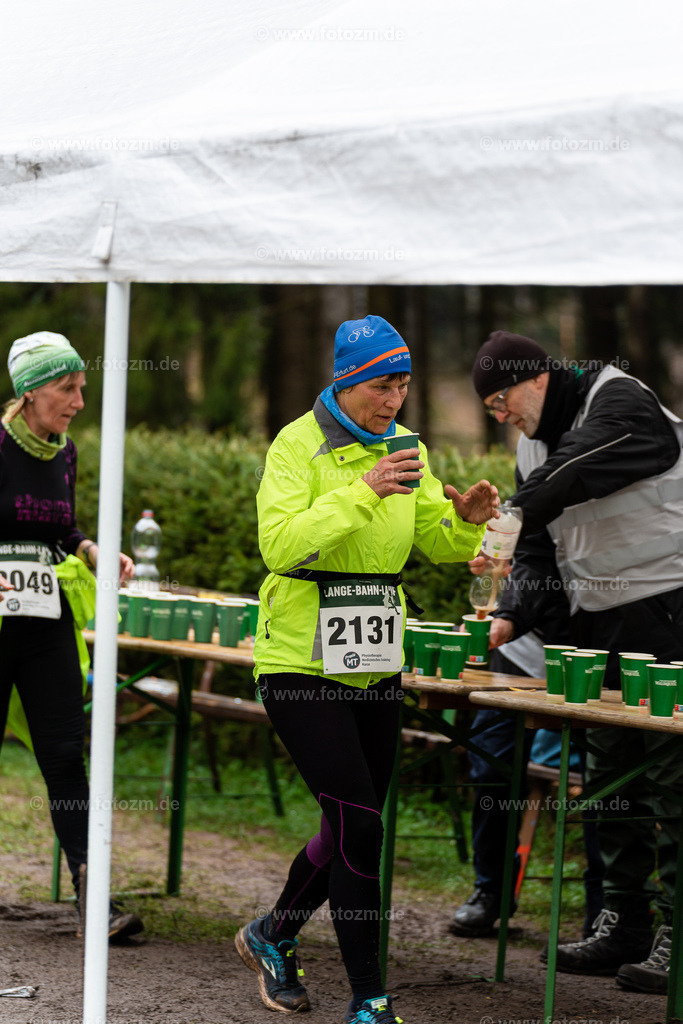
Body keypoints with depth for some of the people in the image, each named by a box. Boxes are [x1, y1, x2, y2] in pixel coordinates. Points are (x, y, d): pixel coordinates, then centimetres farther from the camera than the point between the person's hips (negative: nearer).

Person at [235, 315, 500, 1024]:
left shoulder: (404, 448, 10)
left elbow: (437, 544, 12)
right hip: (301, 663, -7)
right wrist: (363, 492, -29)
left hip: (375, 664, 7)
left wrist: (466, 520, -11)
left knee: (352, 827, 13)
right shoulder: (299, 445, -11)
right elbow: (281, 544, -23)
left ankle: (272, 937, 38)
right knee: (360, 823, -12)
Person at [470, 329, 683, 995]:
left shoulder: (618, 402, -13)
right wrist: (514, 616, -1)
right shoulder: (535, 441, 14)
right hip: (597, 616, 9)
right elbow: (542, 543, 14)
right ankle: (622, 924, 17)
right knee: (609, 771, 10)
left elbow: (569, 476, -31)